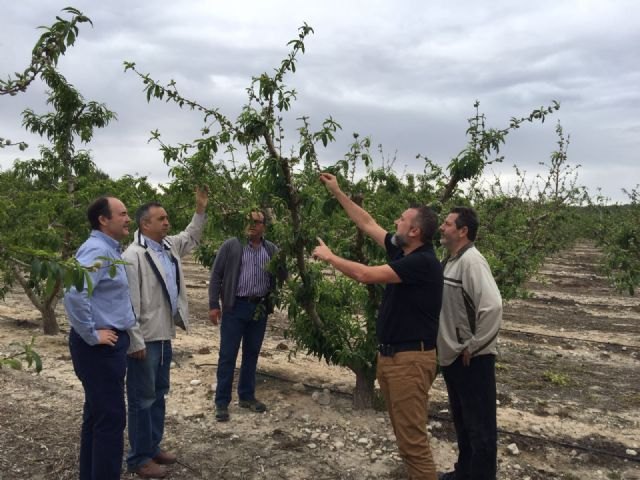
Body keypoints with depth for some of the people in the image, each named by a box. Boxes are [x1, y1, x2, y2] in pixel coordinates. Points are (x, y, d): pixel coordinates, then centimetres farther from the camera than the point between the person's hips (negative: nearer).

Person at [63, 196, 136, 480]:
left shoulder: (109, 249, 13)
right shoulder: (97, 250, -18)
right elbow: (74, 294, -31)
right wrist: (91, 335, -22)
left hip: (108, 344, 10)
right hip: (100, 347, -10)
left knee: (97, 414, 19)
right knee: (111, 418, -3)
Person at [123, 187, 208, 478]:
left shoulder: (169, 246, 8)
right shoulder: (134, 256, -18)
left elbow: (191, 238, 29)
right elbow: (129, 303, -20)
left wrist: (200, 209, 18)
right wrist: (135, 341, -21)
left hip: (165, 334, 9)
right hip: (145, 338, -9)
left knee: (159, 393, 18)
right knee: (143, 398, 3)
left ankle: (153, 446, 33)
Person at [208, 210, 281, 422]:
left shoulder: (272, 250, 6)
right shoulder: (231, 245, -3)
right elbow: (216, 275, -3)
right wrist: (214, 304, -7)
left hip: (260, 308, 3)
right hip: (235, 306, -3)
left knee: (252, 354, 14)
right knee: (228, 355, 2)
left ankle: (246, 396, 28)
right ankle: (222, 402, 12)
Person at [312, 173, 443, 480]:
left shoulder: (422, 262, -19)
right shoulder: (402, 252, 7)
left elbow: (366, 275, -23)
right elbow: (366, 223, 16)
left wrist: (329, 257, -9)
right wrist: (336, 192, 18)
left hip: (411, 358, -9)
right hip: (389, 355, 9)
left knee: (412, 437, -4)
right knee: (403, 432, 17)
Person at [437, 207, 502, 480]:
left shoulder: (471, 260, -19)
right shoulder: (450, 261, 8)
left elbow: (492, 306, -30)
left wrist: (473, 346, -20)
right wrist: (449, 347, 11)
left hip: (472, 360, -9)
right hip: (452, 357, 9)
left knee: (479, 425, 6)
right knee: (462, 421, 23)